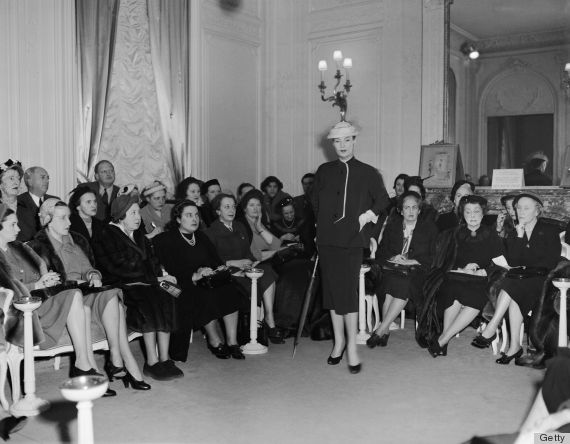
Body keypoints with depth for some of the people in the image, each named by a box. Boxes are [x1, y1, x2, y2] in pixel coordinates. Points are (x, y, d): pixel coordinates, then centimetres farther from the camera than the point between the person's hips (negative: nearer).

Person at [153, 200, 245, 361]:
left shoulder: (201, 237, 23)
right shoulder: (165, 240, 2)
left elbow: (216, 262, 15)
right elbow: (170, 271, -11)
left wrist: (219, 270, -8)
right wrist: (194, 276, -22)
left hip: (208, 281, 5)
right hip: (184, 286, -5)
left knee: (230, 290, -23)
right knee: (207, 296, -34)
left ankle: (232, 341, -19)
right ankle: (215, 342, -16)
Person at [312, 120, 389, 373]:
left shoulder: (367, 173, 3)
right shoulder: (324, 172, 11)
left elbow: (383, 200, 10)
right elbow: (315, 203, 18)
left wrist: (367, 216, -2)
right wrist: (323, 226, 9)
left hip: (352, 241, -3)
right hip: (327, 240, 3)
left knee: (348, 291, -7)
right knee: (332, 289, 7)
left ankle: (352, 346, 3)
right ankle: (338, 341, 20)